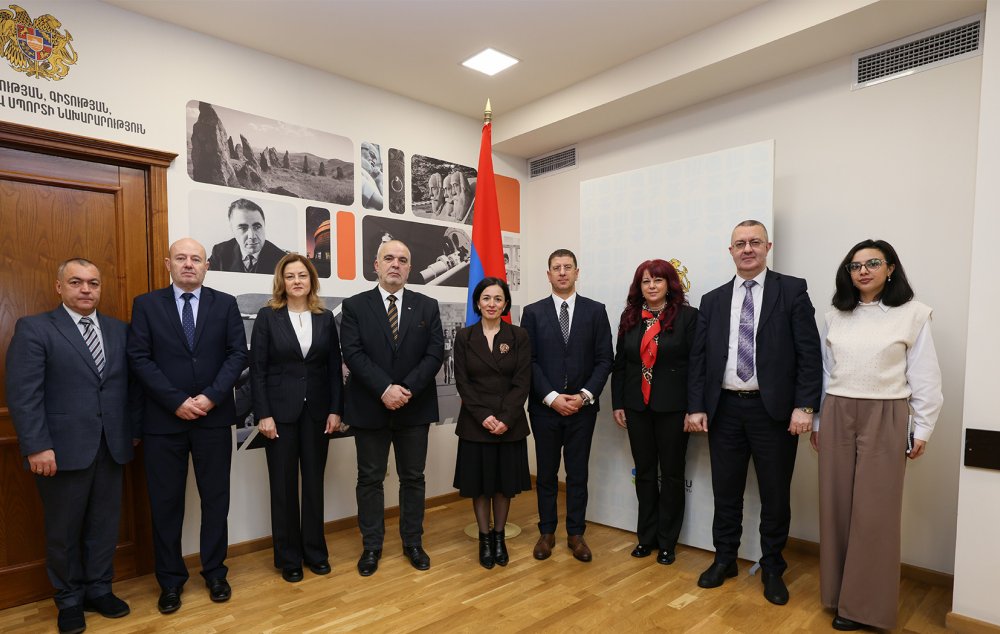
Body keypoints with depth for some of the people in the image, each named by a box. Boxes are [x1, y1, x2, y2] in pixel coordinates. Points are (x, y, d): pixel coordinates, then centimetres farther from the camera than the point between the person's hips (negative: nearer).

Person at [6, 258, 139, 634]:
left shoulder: (118, 331, 9)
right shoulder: (33, 329, -4)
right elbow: (22, 393, -11)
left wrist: (134, 430, 8)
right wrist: (37, 446, -16)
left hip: (111, 447, 4)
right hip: (62, 449, -3)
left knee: (105, 525, 13)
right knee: (63, 530, 12)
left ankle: (99, 590, 31)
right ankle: (69, 600, 30)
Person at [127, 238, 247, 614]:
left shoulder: (225, 304, 4)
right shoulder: (146, 305, 3)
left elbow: (238, 353, -2)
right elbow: (139, 359, -4)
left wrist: (211, 397, -14)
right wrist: (176, 401, -14)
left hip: (214, 417, 1)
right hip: (164, 419, 0)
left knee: (216, 497, 10)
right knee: (165, 502, 9)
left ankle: (215, 572, 25)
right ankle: (170, 579, 26)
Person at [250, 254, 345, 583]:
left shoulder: (325, 318, 4)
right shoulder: (268, 316, -2)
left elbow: (334, 367, 4)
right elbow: (257, 368, -4)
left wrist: (335, 410, -1)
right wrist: (263, 414, -10)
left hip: (317, 411, 2)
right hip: (280, 411, -2)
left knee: (314, 482, 11)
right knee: (283, 485, 8)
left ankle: (315, 550, 26)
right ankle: (288, 557, 23)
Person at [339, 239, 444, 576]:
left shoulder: (428, 306, 4)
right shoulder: (355, 306, 0)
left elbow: (434, 354, -4)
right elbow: (353, 354, -9)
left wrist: (406, 389, -16)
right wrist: (385, 389, -20)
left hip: (415, 407, 1)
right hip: (370, 407, -1)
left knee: (413, 478, 12)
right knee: (370, 479, 10)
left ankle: (413, 542, 28)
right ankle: (371, 546, 26)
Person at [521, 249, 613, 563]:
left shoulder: (596, 310, 3)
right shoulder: (533, 312, 1)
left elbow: (604, 360, 0)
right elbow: (529, 361, -3)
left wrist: (585, 395, -11)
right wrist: (552, 397, -12)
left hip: (582, 406, 0)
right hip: (544, 407, 0)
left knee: (578, 472, 10)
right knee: (546, 472, 11)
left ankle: (576, 533, 25)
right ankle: (547, 532, 26)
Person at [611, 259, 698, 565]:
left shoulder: (687, 316, -6)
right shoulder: (629, 317, 5)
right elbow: (619, 364, 7)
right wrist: (618, 403, 4)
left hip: (673, 407, -3)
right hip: (637, 407, 3)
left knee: (671, 474, 11)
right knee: (644, 473, 14)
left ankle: (667, 541, 26)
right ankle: (646, 537, 29)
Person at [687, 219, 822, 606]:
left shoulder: (792, 290, -1)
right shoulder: (713, 300, 8)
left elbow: (810, 353, -6)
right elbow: (699, 358, 6)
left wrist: (804, 406, -13)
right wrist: (696, 407, 0)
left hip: (774, 409, -2)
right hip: (725, 409, 3)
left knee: (775, 495, 11)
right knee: (726, 491, 14)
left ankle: (772, 569, 31)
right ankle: (724, 559, 32)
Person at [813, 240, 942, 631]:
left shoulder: (913, 313, -3)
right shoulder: (835, 316, 7)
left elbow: (925, 376, -2)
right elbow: (825, 371, 9)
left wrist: (923, 428, -2)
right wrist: (816, 418, 9)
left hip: (884, 419, -3)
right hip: (837, 417, 3)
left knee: (874, 512, 3)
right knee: (837, 506, 9)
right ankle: (838, 591, 25)